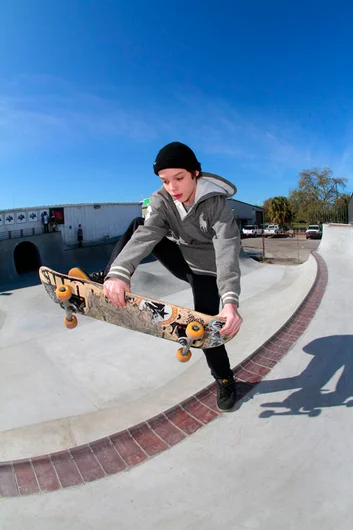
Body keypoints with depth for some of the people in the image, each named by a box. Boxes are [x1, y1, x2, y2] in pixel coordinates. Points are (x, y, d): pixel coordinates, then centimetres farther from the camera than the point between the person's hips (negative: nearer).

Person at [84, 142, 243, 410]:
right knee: (138, 225, -15)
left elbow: (227, 250, -39)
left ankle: (225, 381, 22)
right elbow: (146, 235, -32)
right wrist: (119, 272, -51)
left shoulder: (216, 204, -27)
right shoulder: (161, 200, -17)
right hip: (180, 260, 3)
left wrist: (230, 301, -55)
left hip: (205, 271, -3)